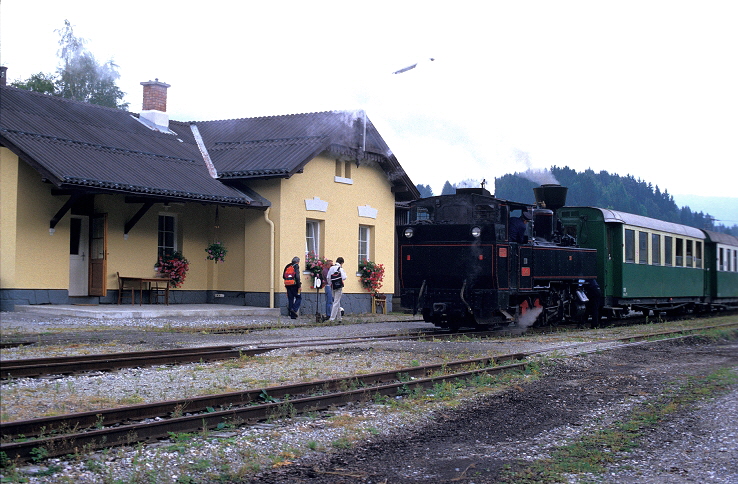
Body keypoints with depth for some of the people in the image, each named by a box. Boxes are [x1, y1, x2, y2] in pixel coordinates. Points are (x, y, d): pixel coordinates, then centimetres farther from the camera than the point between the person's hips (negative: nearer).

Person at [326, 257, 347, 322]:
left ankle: (339, 318, 23)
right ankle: (332, 319, -12)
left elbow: (328, 278, 9)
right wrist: (344, 273, 4)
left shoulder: (331, 268, 7)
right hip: (339, 288, -6)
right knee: (336, 303, -6)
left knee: (337, 302, 17)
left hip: (333, 287, 6)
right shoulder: (340, 269, -10)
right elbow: (344, 278, -15)